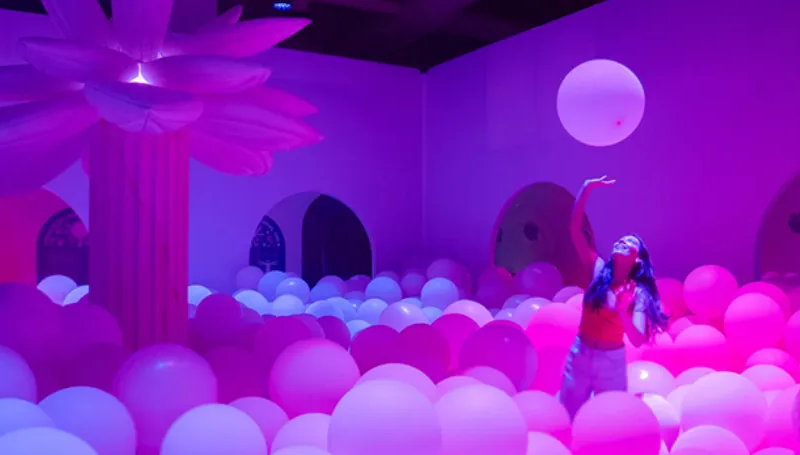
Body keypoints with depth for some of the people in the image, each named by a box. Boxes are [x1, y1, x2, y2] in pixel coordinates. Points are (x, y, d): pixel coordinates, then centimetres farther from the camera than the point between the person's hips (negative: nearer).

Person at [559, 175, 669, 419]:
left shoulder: (638, 293, -10)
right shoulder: (600, 270, -6)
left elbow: (638, 341, -19)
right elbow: (575, 230, -14)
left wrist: (623, 313, -36)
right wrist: (586, 189, -21)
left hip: (611, 361, -2)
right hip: (580, 354, 2)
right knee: (568, 416, 13)